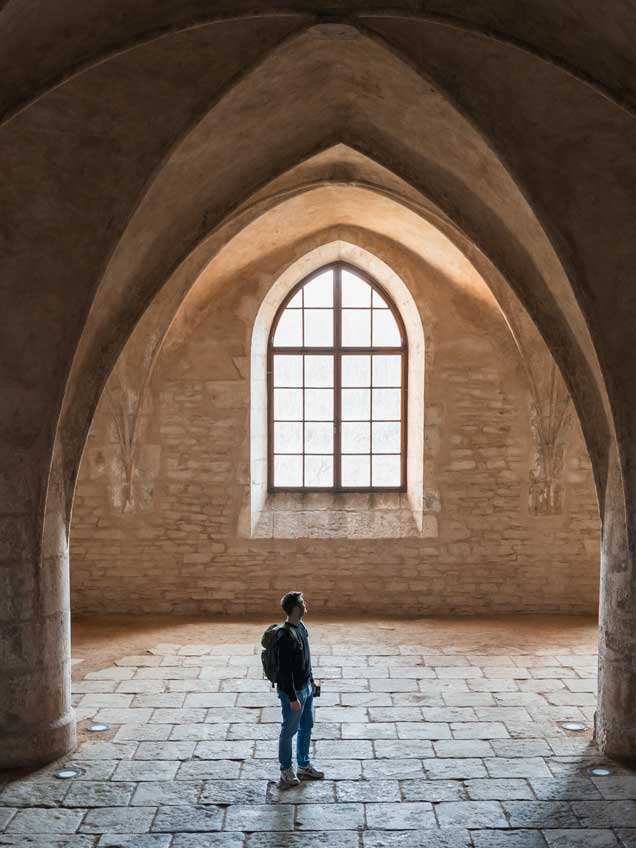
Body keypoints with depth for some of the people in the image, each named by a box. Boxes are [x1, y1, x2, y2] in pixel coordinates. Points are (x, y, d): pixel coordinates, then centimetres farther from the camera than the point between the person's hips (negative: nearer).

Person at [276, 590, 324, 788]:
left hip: (306, 687, 9)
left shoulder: (300, 626, 2)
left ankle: (304, 766, 37)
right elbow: (284, 670, -25)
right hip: (293, 691, -9)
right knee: (289, 731, 8)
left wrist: (311, 680, 19)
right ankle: (286, 772, 25)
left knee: (306, 727, 21)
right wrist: (292, 698, -21)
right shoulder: (286, 636, -28)